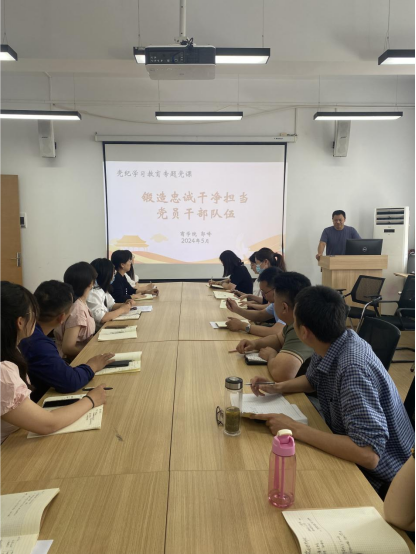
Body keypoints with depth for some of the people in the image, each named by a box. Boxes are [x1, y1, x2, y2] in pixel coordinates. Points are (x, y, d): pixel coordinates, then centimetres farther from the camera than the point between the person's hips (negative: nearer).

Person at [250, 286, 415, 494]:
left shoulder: (353, 368, -34)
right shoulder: (332, 343, -8)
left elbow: (369, 454, -37)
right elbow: (312, 380, 13)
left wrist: (295, 429, -32)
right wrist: (277, 387, -5)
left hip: (380, 477, -7)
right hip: (353, 453, 7)